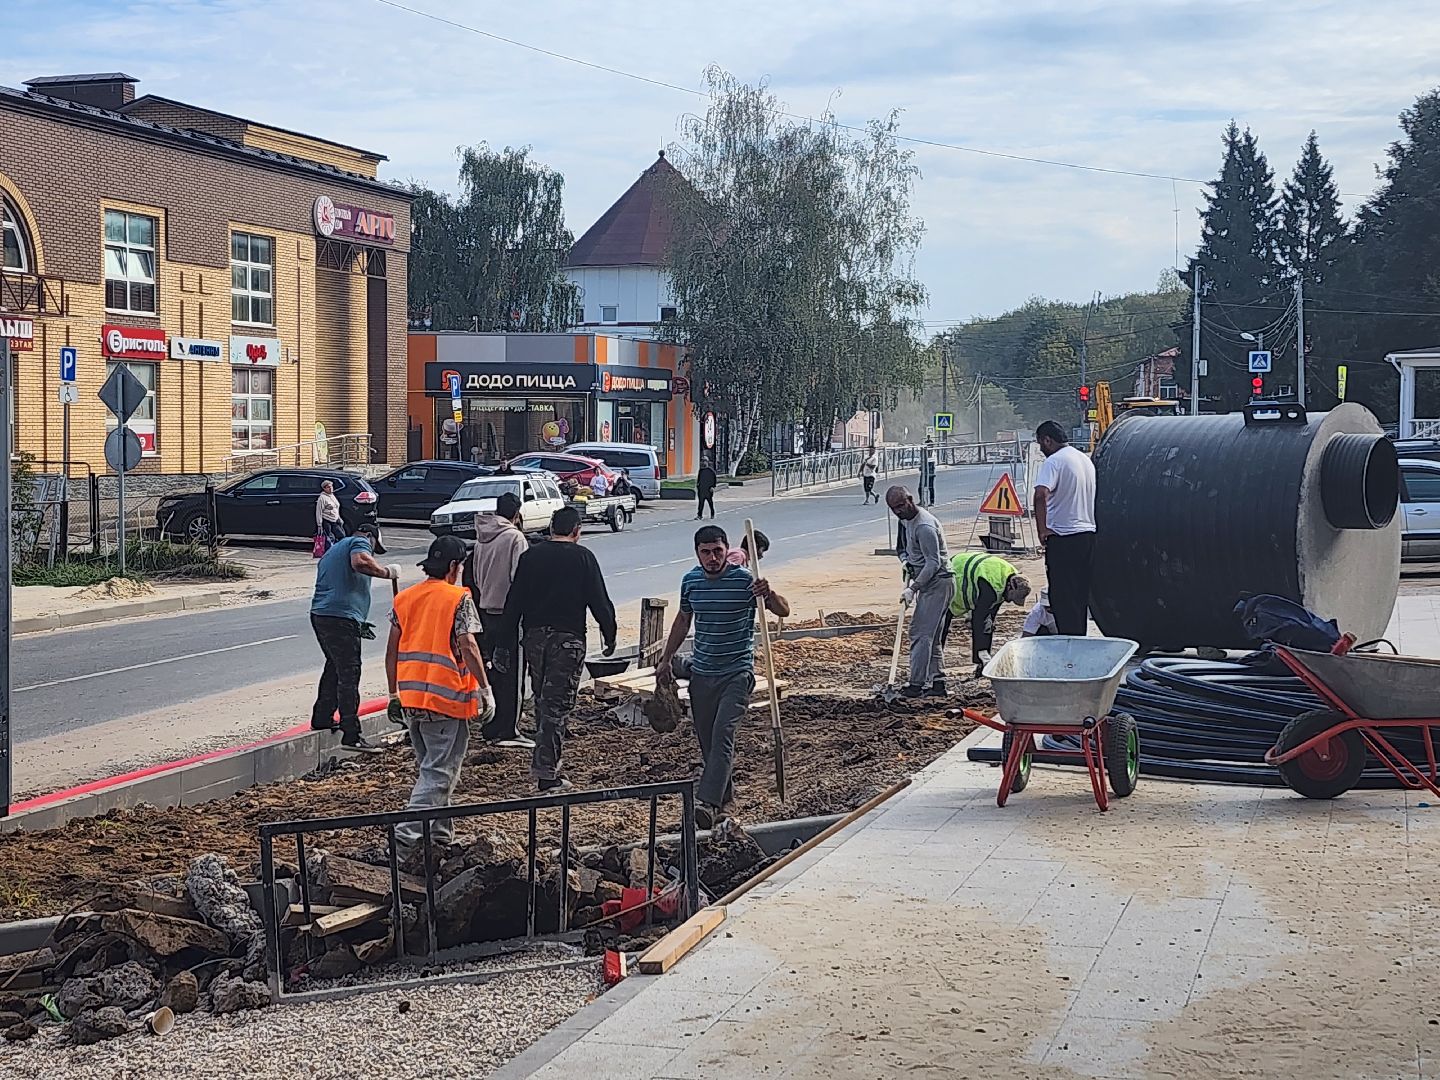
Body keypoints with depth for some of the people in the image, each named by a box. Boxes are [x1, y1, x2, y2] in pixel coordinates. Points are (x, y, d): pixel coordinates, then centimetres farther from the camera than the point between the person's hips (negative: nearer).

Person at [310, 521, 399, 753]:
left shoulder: (331, 551, 31)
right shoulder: (359, 542, 2)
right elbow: (361, 562, -23)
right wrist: (387, 572, -12)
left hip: (319, 614, 9)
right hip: (342, 618, -9)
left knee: (334, 667, 25)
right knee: (349, 675, -9)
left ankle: (322, 718, 35)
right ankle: (351, 735, -10)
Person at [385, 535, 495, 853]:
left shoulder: (404, 598, 10)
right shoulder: (459, 599, -7)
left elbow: (392, 650, 11)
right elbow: (468, 647, -14)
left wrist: (394, 694, 17)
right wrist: (485, 689, -8)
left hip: (410, 697, 7)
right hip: (446, 697, -7)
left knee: (428, 765, 19)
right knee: (439, 772, -3)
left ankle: (440, 833, 25)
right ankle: (408, 832, -15)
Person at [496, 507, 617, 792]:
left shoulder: (531, 556, 7)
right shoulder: (583, 557, -3)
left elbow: (513, 602, 6)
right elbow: (599, 601, -5)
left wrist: (505, 643, 10)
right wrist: (610, 637, 7)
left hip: (534, 636, 4)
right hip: (568, 638, -4)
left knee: (542, 700, 18)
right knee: (557, 704, -3)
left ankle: (547, 761, 24)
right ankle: (547, 773, -6)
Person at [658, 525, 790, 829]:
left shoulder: (745, 580, -11)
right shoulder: (690, 581, 4)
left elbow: (784, 611, -12)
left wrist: (769, 595, -33)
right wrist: (666, 659, 23)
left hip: (737, 673, -5)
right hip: (702, 674, 5)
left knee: (723, 735, -18)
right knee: (707, 741, 8)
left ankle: (707, 803, -26)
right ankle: (724, 801, 22)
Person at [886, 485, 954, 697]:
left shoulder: (924, 526, -21)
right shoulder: (908, 520, 12)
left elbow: (933, 563, -24)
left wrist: (913, 588, -25)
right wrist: (907, 562, 11)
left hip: (937, 583, -11)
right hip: (930, 584, 11)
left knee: (921, 633, -12)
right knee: (933, 637, 11)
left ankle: (916, 684, -12)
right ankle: (937, 683, 14)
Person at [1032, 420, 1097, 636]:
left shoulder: (1054, 461, -13)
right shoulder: (1086, 460, 15)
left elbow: (1041, 494, -28)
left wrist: (1041, 529, -21)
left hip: (1063, 538, -8)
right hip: (1088, 534, 8)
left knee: (1062, 598, -4)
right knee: (1081, 595, 14)